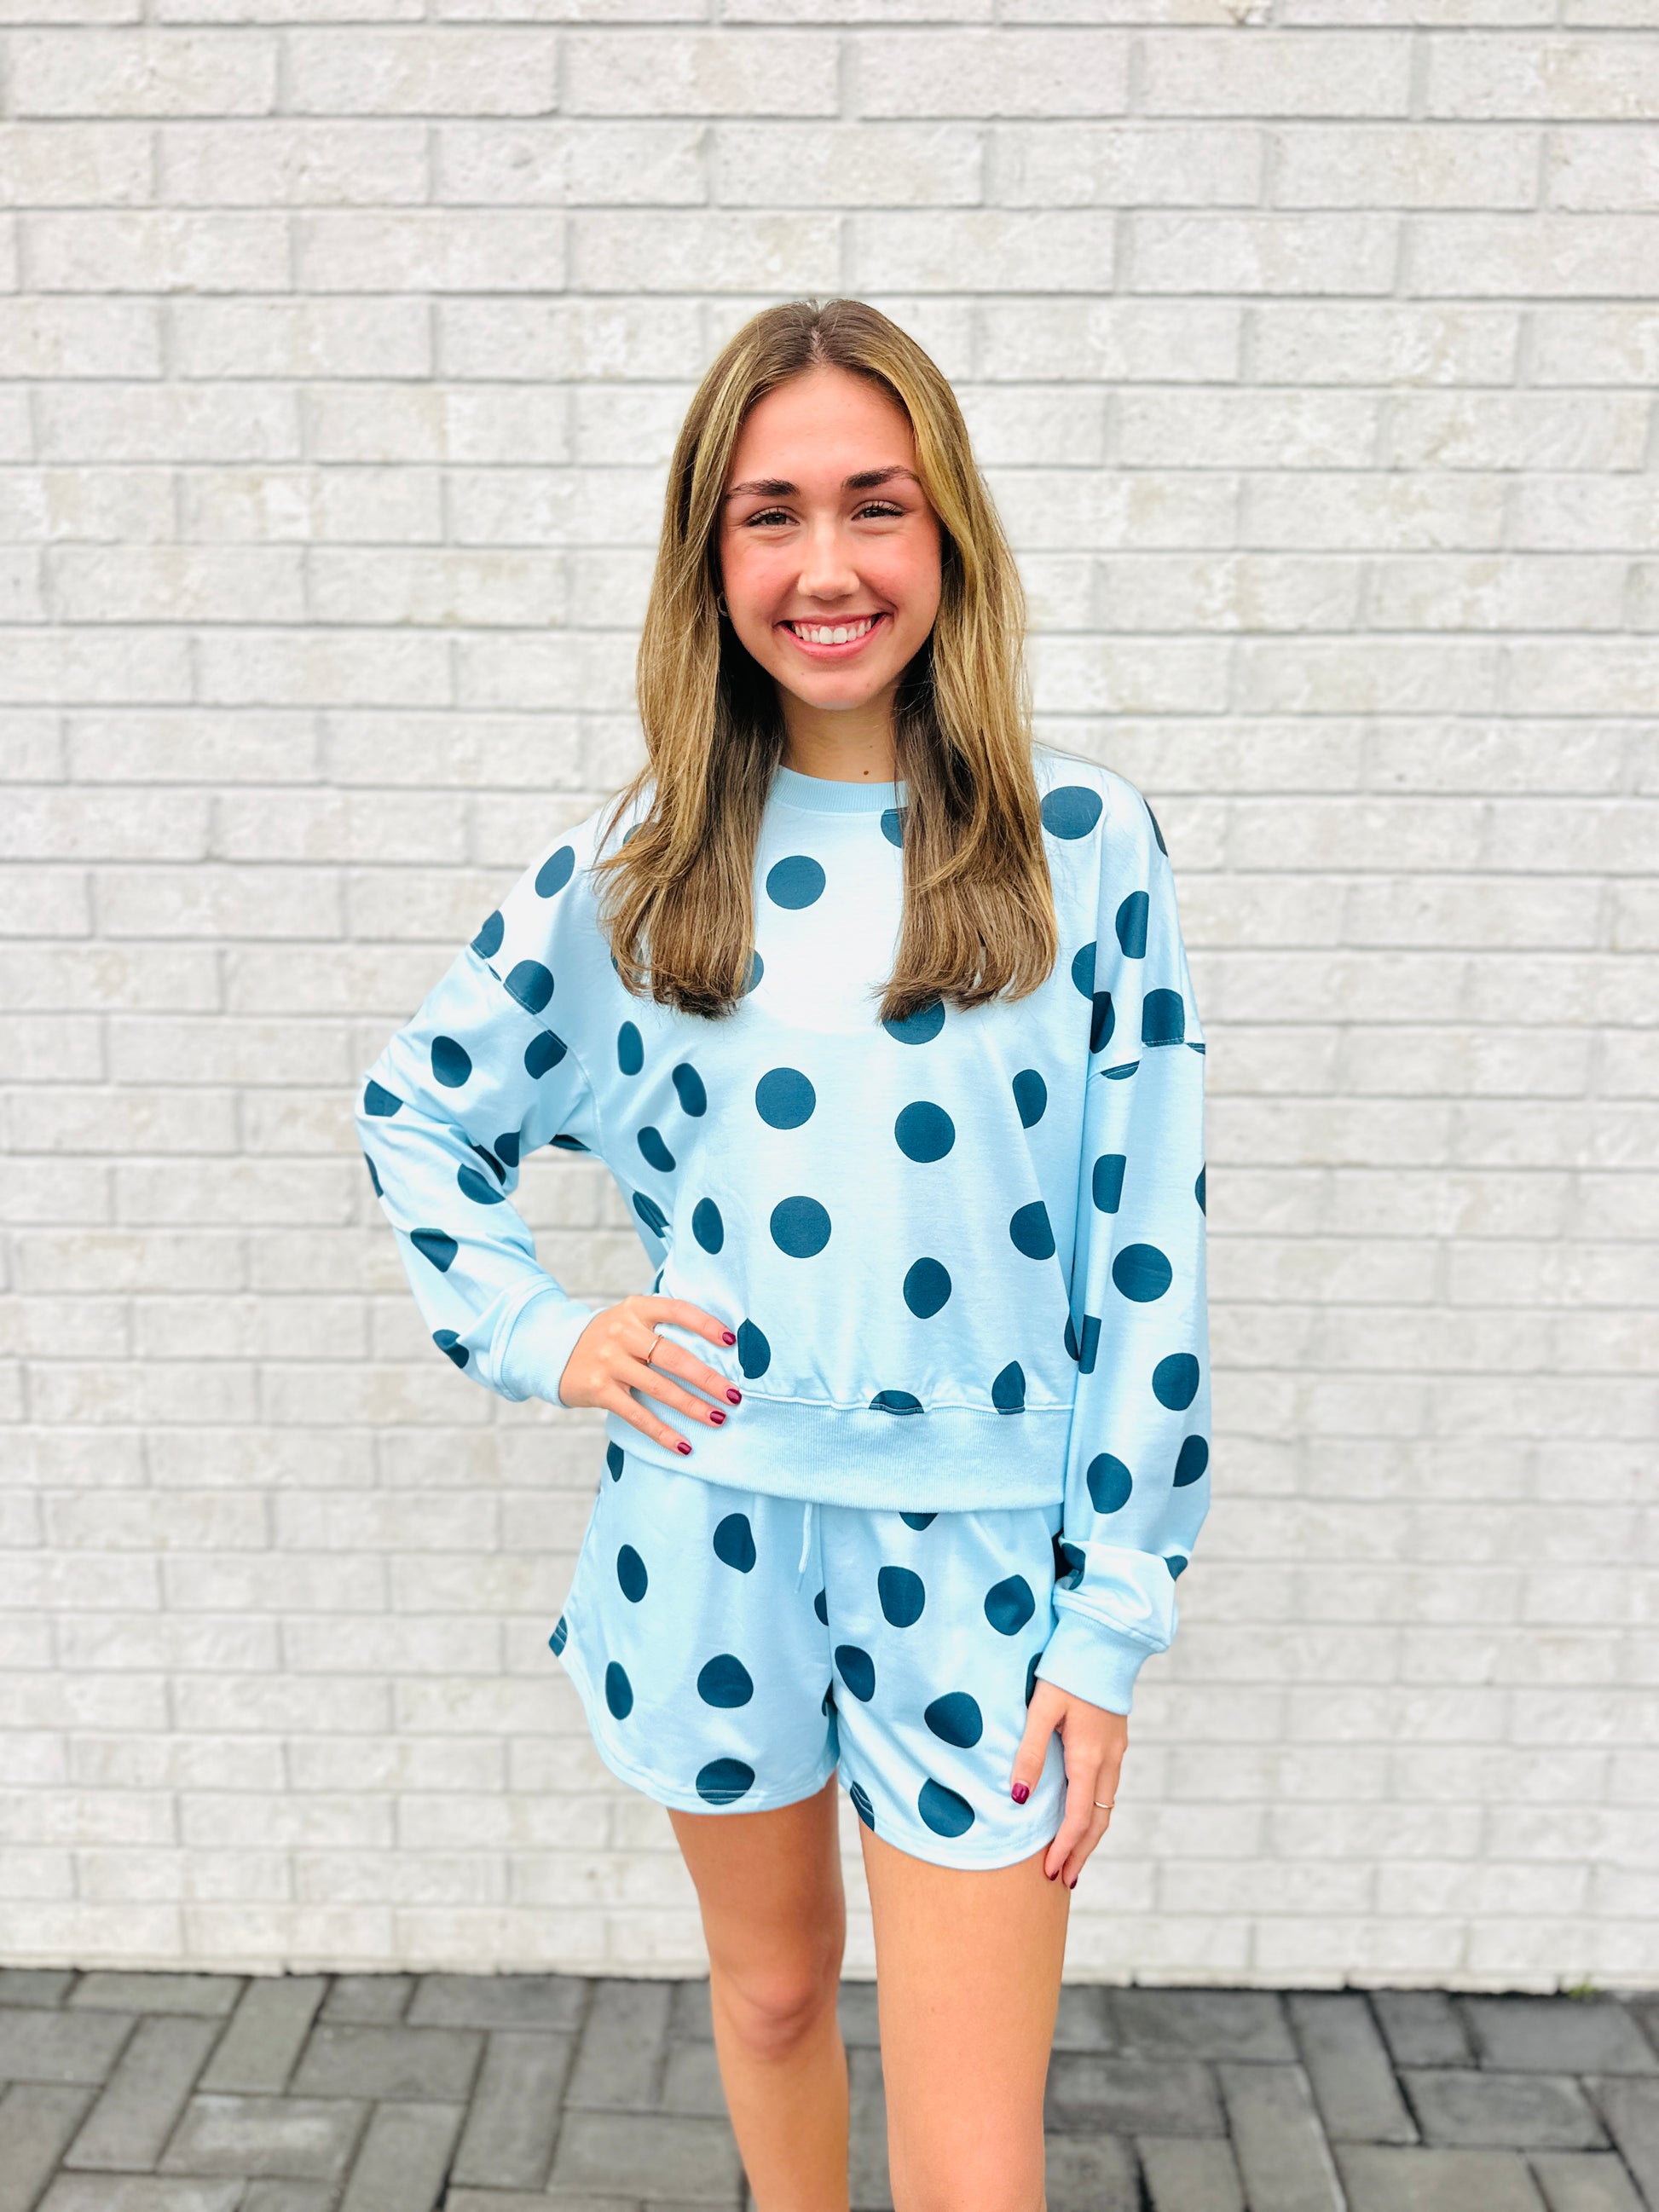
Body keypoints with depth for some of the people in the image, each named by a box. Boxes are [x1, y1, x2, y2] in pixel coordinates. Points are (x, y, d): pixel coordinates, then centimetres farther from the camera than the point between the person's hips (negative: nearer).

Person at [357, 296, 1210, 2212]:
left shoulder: (1081, 847, -7)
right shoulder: (632, 869, -2)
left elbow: (1145, 1254, -5)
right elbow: (412, 1113, 13)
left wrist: (1113, 1634, -5)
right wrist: (534, 1333, -2)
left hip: (977, 1552, -1)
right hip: (708, 1534, 2)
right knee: (771, 1984, 26)